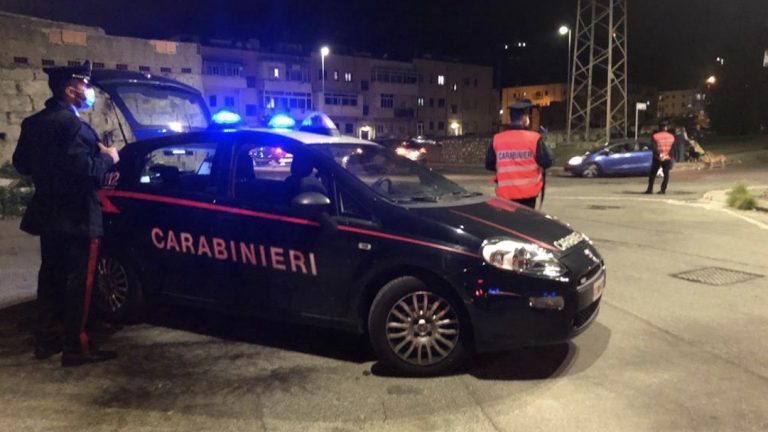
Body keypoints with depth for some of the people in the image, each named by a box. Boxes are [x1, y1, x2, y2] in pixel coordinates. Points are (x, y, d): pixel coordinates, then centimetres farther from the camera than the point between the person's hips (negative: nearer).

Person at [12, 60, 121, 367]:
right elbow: (84, 169, -27)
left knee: (51, 276, 17)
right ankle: (75, 348, 5)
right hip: (75, 216, -9)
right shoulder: (70, 123, -19)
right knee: (77, 282, -2)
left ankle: (46, 340, 27)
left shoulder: (33, 122, 9)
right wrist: (107, 158, -9)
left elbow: (21, 163, 13)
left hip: (49, 213, 9)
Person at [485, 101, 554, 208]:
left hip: (505, 192, 2)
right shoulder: (534, 138, -9)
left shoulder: (497, 139, -1)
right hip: (528, 191, -2)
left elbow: (489, 165, 6)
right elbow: (548, 161, -8)